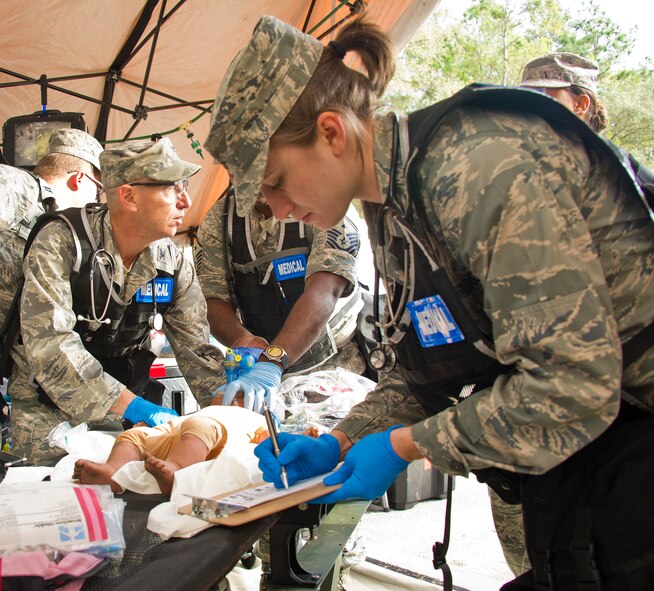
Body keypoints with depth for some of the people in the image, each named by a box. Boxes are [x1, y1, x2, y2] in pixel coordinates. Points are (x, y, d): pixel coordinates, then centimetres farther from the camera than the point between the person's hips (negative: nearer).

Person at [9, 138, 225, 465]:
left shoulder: (173, 263, -3)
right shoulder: (61, 242, -19)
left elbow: (196, 348, -2)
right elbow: (49, 344, -28)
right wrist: (133, 407, -32)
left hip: (120, 412, 4)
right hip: (47, 411, -4)